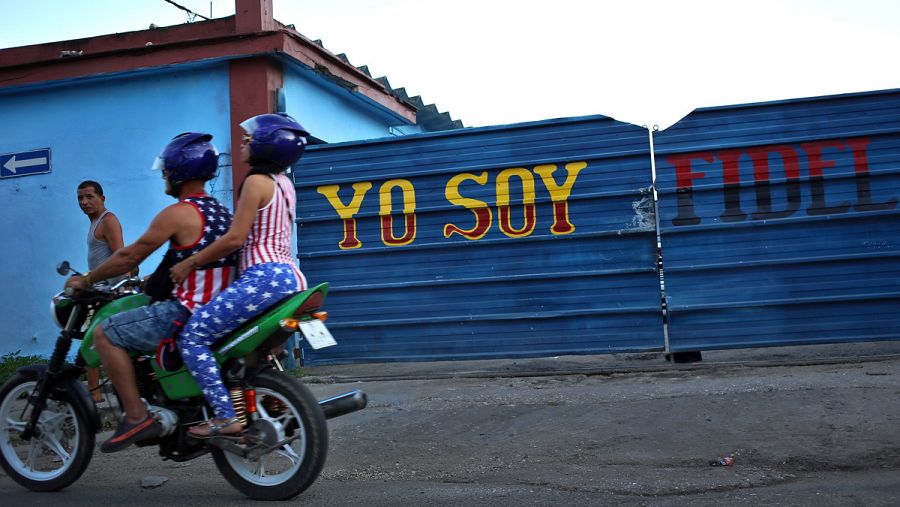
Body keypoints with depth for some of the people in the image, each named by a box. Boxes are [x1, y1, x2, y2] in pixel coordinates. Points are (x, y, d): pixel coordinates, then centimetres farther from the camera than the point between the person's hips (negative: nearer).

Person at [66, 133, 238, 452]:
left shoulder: (178, 214, -12)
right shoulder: (220, 211, 14)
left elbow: (129, 256, -8)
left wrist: (85, 280, 6)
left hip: (189, 312, -9)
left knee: (105, 333, -4)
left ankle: (137, 418, -8)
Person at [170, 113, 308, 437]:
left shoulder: (257, 181, -8)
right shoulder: (284, 183, 19)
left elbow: (235, 238, -14)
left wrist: (189, 263, -5)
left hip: (263, 277, -10)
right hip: (291, 276, 10)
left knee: (192, 337, -9)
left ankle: (225, 417, -17)